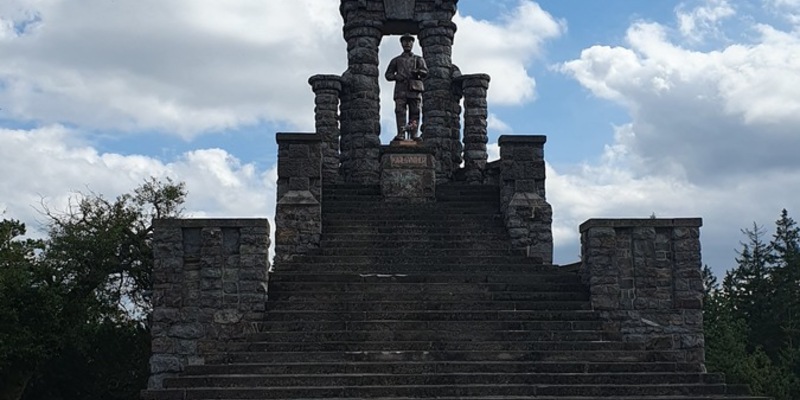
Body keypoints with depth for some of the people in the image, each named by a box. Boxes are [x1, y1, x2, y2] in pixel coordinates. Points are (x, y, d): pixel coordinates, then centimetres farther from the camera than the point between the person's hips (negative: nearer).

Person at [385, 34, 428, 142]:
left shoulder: (418, 59, 22)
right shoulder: (396, 60, 24)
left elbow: (425, 72, 7)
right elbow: (388, 75, 19)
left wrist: (417, 72, -16)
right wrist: (396, 76, -3)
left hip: (414, 89, 0)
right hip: (401, 89, 0)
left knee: (415, 112, -9)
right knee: (400, 111, -14)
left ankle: (414, 135, -12)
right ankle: (400, 134, -22)